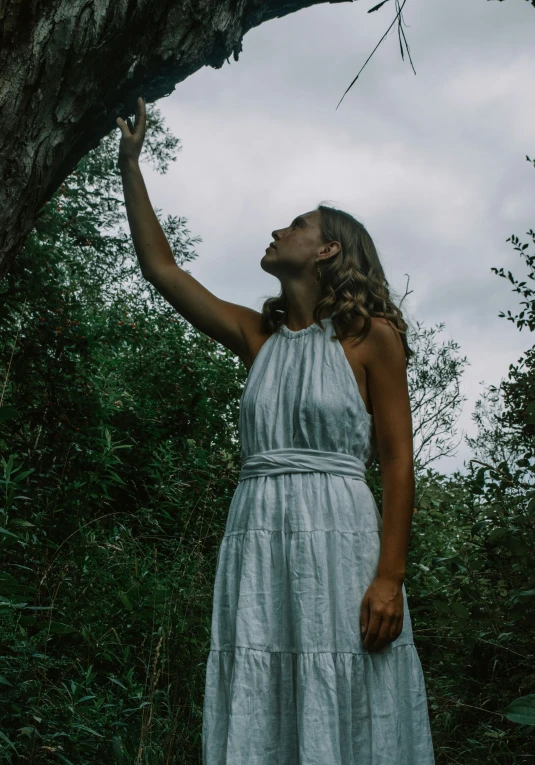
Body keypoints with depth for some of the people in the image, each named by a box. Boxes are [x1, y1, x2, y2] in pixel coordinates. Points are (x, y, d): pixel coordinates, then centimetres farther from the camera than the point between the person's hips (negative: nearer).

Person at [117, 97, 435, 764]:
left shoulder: (371, 336, 2)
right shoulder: (257, 337, 15)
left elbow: (398, 462, -4)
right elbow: (161, 268, 18)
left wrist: (390, 577, -14)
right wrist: (130, 167, 20)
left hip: (336, 541, -4)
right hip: (254, 541, 5)